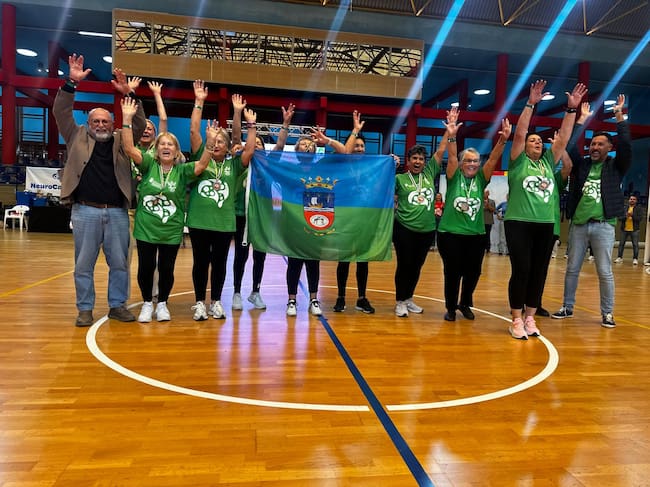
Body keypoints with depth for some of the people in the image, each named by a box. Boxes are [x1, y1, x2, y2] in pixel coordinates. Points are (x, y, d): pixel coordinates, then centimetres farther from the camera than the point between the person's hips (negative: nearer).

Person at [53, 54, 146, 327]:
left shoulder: (121, 140, 11)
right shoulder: (78, 138, 10)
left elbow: (139, 124, 1)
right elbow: (60, 112, 2)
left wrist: (128, 94, -10)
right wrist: (71, 83, -8)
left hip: (117, 212, 1)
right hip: (85, 212, -1)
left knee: (119, 263, 7)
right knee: (83, 264, 5)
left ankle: (117, 305, 20)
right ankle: (85, 309, 16)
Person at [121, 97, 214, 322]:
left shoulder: (182, 170, -2)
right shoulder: (149, 164, -2)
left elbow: (202, 164, -17)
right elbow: (129, 148, -14)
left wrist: (210, 143, -30)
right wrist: (127, 119, -24)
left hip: (171, 231, 0)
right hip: (145, 228, 0)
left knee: (166, 269, 9)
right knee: (146, 267, 7)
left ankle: (162, 304, 28)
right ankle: (147, 304, 26)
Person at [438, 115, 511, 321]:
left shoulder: (481, 179, 5)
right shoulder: (454, 177, -1)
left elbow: (493, 159, -7)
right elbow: (451, 157, -15)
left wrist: (502, 140, -22)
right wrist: (451, 136, -30)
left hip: (476, 235, 3)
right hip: (450, 234, -3)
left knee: (473, 272, 10)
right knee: (452, 272, 3)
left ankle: (465, 304, 32)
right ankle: (450, 307, 21)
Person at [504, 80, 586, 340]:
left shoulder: (549, 162, 14)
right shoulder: (518, 162, 2)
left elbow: (563, 138, 7)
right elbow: (519, 133, -8)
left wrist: (571, 109, 0)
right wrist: (531, 104, -14)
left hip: (545, 225, 5)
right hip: (519, 224, -5)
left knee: (539, 273, 7)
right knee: (521, 271, -6)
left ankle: (530, 318, 17)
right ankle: (516, 320, 4)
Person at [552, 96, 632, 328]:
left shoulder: (616, 166, 4)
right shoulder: (581, 163, 9)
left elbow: (626, 146, -10)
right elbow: (569, 145, -1)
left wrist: (619, 116, -8)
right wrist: (582, 119, 0)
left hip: (603, 225, -2)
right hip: (578, 223, 2)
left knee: (605, 272, 2)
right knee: (572, 269, 9)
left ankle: (607, 313, 14)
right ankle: (567, 307, 20)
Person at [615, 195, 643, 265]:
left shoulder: (639, 209, 2)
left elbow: (640, 218, -9)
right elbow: (619, 218, 0)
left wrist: (632, 215, -23)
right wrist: (625, 216, -18)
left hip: (634, 229, -2)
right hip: (624, 229, 2)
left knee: (635, 244, -1)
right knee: (621, 243, 7)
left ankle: (635, 259, 5)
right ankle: (619, 257, 16)